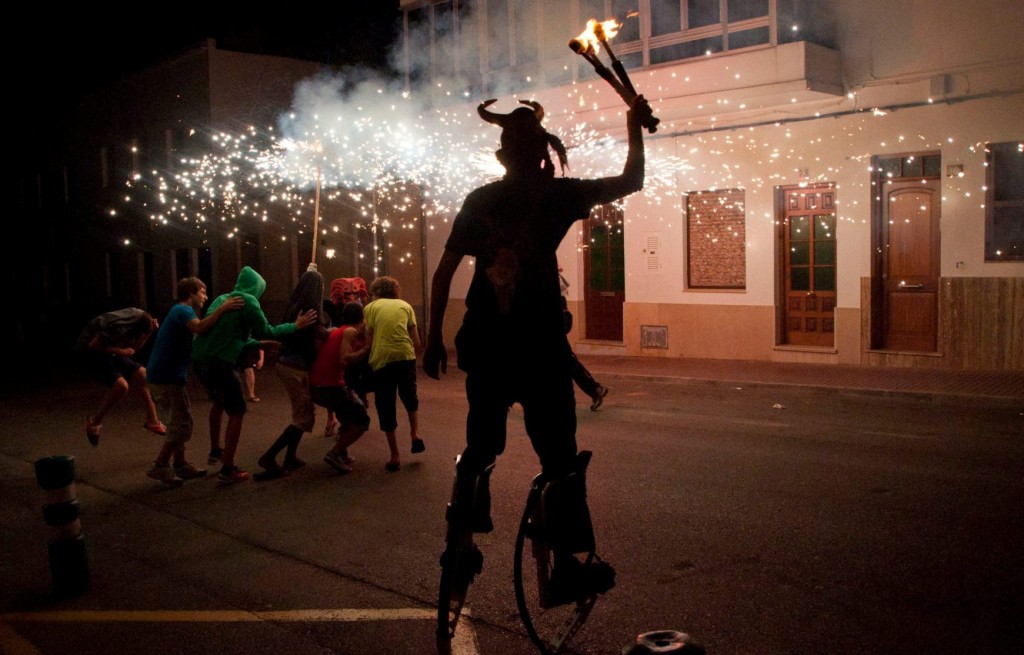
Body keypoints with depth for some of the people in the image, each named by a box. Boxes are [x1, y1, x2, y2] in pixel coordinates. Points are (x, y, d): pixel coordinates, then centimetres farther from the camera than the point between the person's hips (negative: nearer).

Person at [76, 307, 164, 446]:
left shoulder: (140, 316, -5)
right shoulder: (120, 326, -31)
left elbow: (133, 349, 3)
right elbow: (94, 345, -26)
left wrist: (150, 331, -9)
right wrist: (120, 351, -22)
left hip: (106, 352, 9)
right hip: (89, 353, -9)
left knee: (141, 374, 3)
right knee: (120, 385, -24)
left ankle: (152, 420, 13)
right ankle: (94, 422, -3)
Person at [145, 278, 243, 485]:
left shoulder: (180, 311, 21)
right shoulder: (183, 310, -11)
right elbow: (199, 328, -32)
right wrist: (222, 309, -34)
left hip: (162, 376, 10)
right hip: (167, 377, -10)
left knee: (179, 422, 17)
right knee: (181, 424, -7)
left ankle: (180, 465, 23)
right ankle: (160, 467, -2)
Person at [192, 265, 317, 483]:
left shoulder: (223, 298, 18)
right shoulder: (248, 301, -5)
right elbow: (266, 331, -4)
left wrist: (258, 345, 33)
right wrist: (296, 326, 4)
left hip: (200, 359, 9)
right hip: (219, 363, -9)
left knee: (219, 402, 32)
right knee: (236, 413, 2)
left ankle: (215, 451, 43)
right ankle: (227, 469, 3)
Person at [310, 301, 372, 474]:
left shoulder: (335, 331, 17)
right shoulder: (351, 332, -7)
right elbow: (344, 360, -18)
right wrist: (366, 348, -9)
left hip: (316, 386, 9)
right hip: (330, 386, -9)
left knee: (355, 408, 26)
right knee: (362, 421, 3)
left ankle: (341, 451, 24)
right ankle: (335, 453, -6)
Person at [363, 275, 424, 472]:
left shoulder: (370, 307, 13)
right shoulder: (405, 305, 18)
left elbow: (369, 341, 5)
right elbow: (417, 342, 12)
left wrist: (369, 355, 24)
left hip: (381, 359, -2)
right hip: (405, 356, 2)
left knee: (386, 407, 9)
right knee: (409, 397, 30)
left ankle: (395, 457, 11)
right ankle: (415, 434, 17)